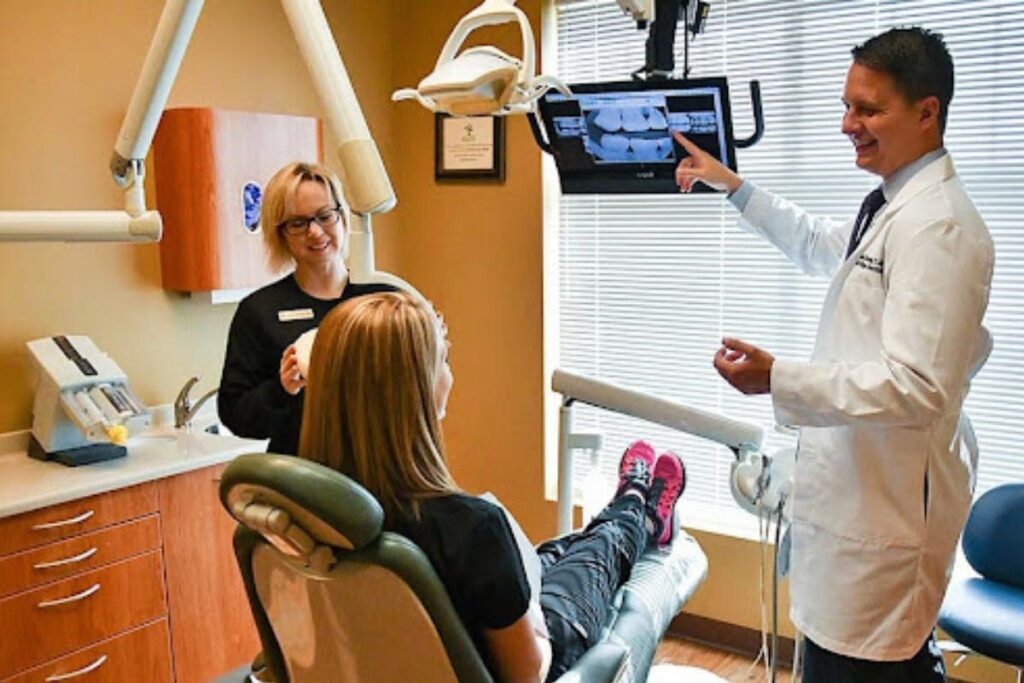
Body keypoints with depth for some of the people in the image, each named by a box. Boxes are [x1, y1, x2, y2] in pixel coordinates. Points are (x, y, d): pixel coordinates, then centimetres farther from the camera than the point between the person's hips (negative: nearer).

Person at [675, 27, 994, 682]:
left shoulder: (937, 227, -20)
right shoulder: (894, 206, 12)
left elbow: (917, 387, -25)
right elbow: (819, 246, 32)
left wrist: (778, 378, -29)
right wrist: (735, 186, 30)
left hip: (892, 497, -10)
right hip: (866, 482, 10)